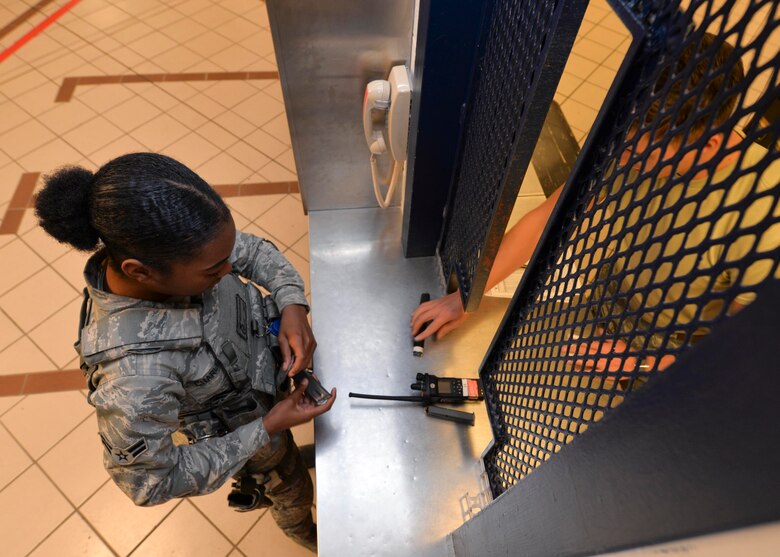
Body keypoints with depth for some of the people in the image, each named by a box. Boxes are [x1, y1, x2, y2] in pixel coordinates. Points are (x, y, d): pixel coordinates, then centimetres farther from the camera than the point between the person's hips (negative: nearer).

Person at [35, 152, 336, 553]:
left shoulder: (167, 248, -29)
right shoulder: (136, 378, -44)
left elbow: (252, 250, -11)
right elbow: (149, 483, -26)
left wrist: (293, 303, -28)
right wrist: (268, 429, -26)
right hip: (245, 431, -4)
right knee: (291, 485, 28)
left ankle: (260, 488, 71)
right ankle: (297, 525, 65)